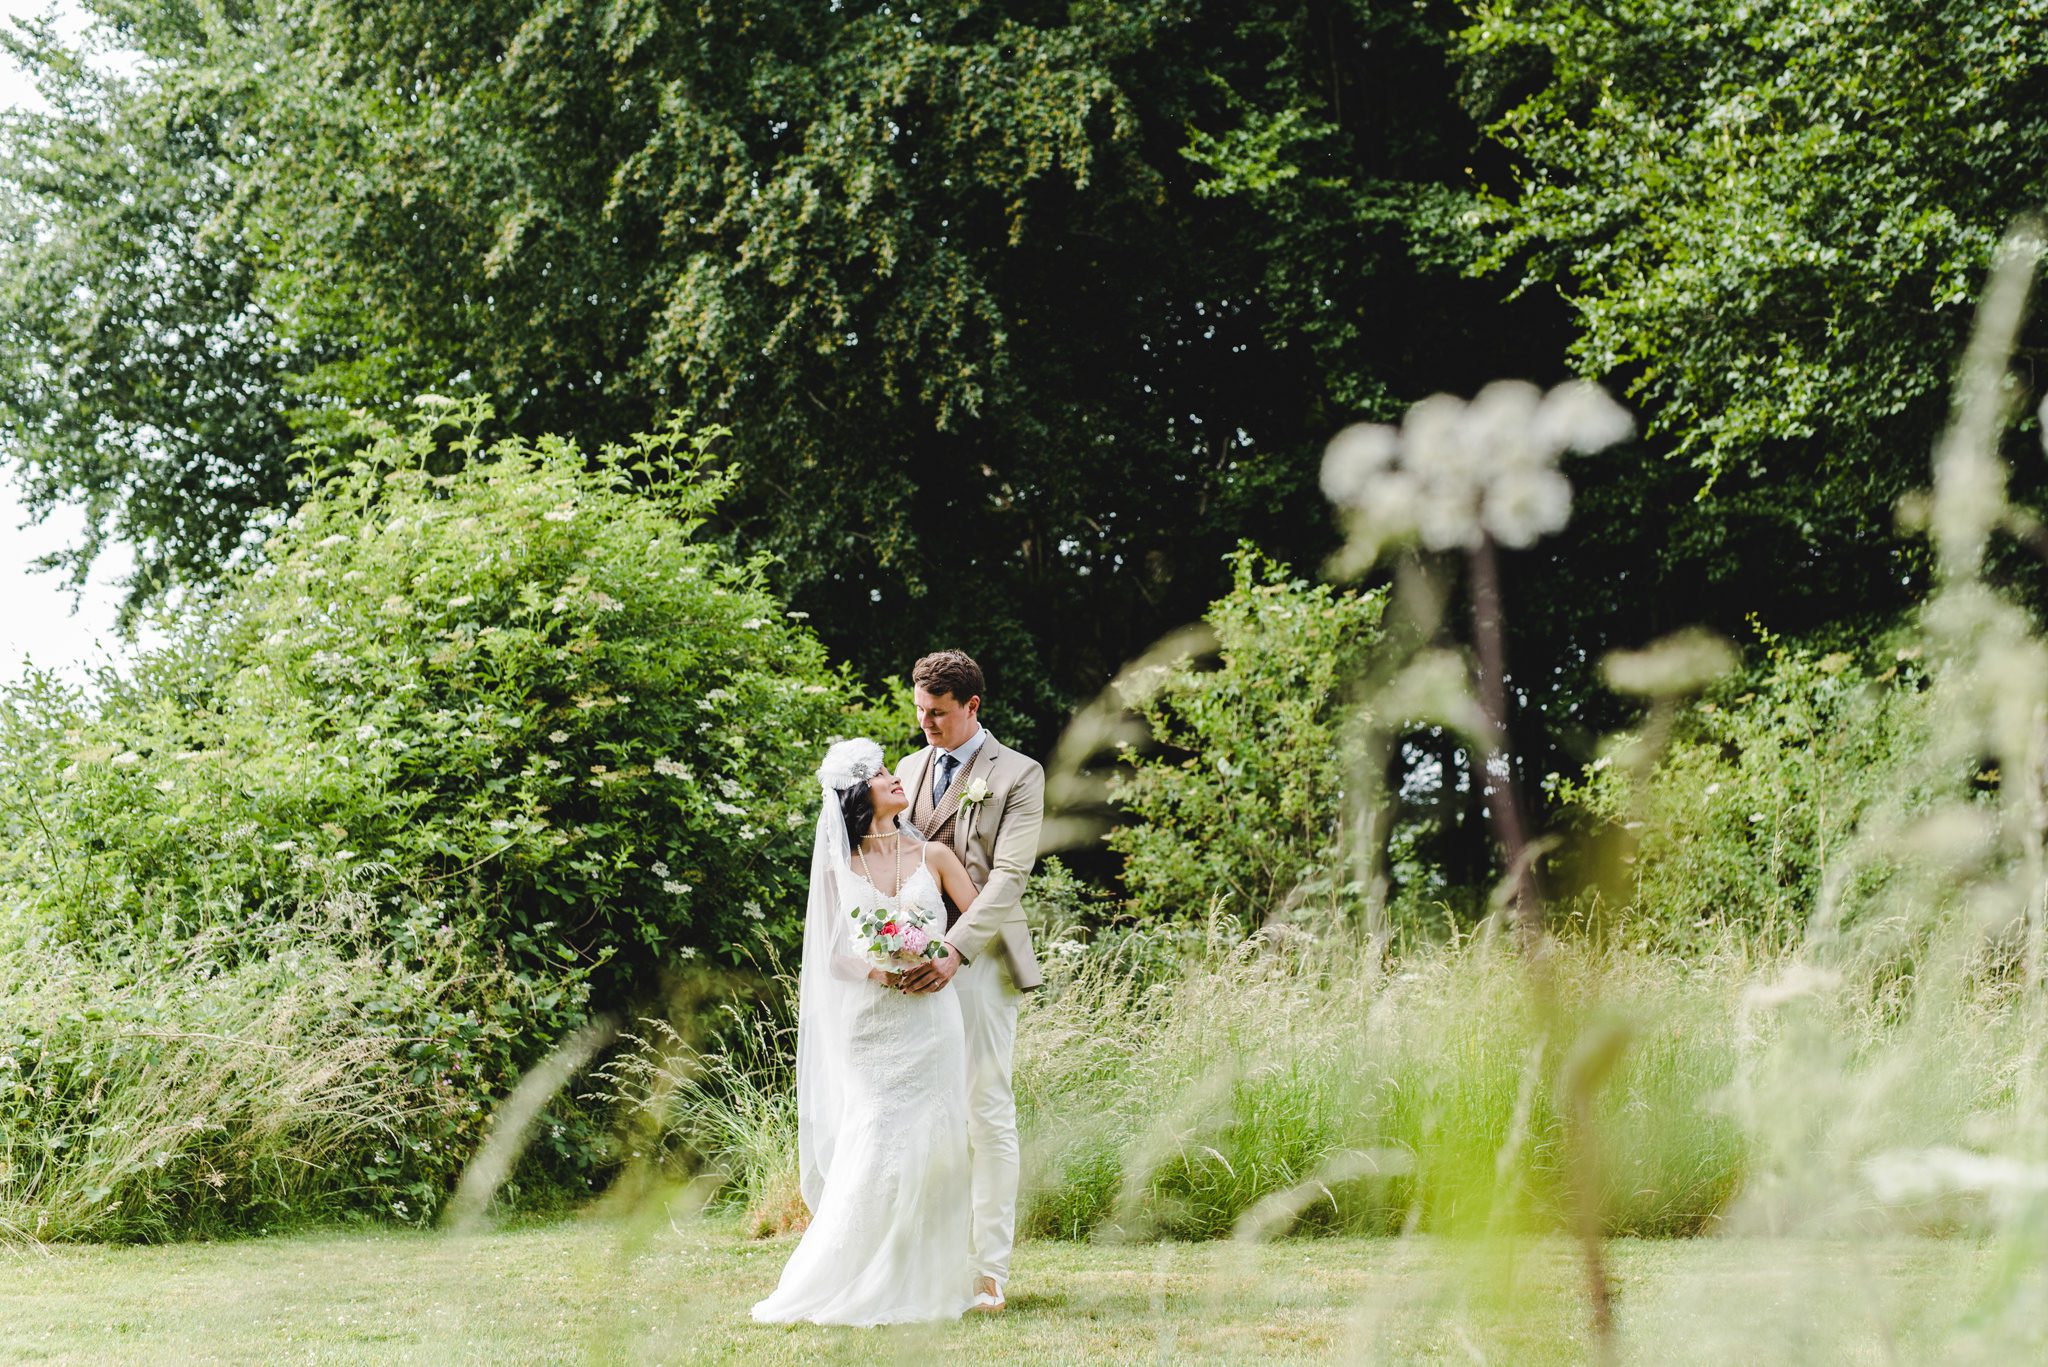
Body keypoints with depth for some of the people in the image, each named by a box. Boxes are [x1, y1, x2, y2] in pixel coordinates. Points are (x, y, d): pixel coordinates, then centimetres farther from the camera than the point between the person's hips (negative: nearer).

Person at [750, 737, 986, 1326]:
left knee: (929, 1148, -3)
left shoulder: (933, 856, 8)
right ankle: (863, 1284, -1)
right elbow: (833, 952, 4)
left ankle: (928, 1283, 4)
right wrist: (877, 973, -16)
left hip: (930, 1019, 1)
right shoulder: (840, 868, 7)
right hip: (867, 1024, -1)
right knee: (874, 1150, -8)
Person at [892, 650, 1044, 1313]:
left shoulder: (1017, 776, -1)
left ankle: (990, 1271, 0)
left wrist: (954, 951, -22)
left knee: (988, 1115, -4)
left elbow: (1008, 877, -11)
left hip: (980, 960, -5)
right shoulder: (911, 768, 18)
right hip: (917, 959, 5)